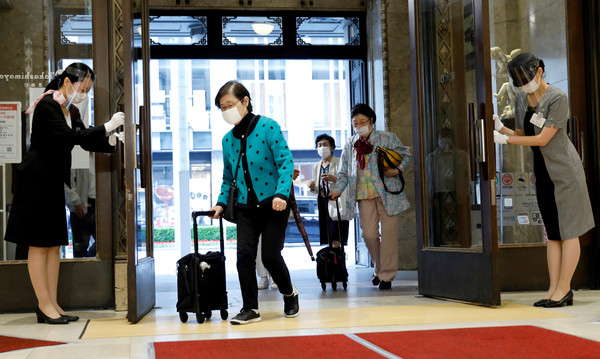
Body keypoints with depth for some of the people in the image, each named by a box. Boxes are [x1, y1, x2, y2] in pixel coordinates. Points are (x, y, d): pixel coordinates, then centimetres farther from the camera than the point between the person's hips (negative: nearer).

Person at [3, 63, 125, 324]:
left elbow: (84, 140, 13)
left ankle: (52, 304, 14)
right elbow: (71, 137, -25)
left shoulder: (66, 109, 12)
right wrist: (107, 127, -24)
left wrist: (112, 141, -4)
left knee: (54, 244, 9)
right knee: (39, 244, -2)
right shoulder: (47, 106, -16)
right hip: (36, 182, -9)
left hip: (53, 182, 9)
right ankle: (44, 305, 4)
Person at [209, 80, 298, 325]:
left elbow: (285, 161, -12)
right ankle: (250, 309, 6)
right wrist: (221, 203, 5)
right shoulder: (228, 139, 9)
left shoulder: (268, 127, -7)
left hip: (273, 203, -4)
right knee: (244, 255, -5)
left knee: (270, 255, -1)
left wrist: (281, 194, -23)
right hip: (246, 206, 5)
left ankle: (289, 294, 27)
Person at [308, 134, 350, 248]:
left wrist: (335, 179, -23)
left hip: (337, 204, -6)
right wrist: (312, 187, 3)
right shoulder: (316, 166, 19)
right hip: (323, 203, 6)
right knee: (327, 239, 3)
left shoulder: (340, 163, 1)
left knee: (336, 240, -15)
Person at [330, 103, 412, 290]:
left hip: (387, 193, -2)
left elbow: (406, 154, 10)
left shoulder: (387, 138, 4)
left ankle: (386, 275, 5)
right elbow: (344, 172, 14)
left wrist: (397, 169, -8)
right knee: (369, 234, -5)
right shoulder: (350, 144, 13)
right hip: (364, 195, 3)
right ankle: (379, 267, 21)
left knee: (388, 234, -4)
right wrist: (338, 190, -2)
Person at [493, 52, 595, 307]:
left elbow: (543, 139, -19)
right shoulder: (521, 98, 7)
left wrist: (504, 139, -19)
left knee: (568, 231, -2)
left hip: (565, 170, -7)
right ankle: (554, 289, 10)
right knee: (552, 233, 8)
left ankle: (564, 289, 3)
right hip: (543, 172, 7)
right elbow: (521, 135, 10)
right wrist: (500, 127, -8)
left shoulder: (557, 98, -15)